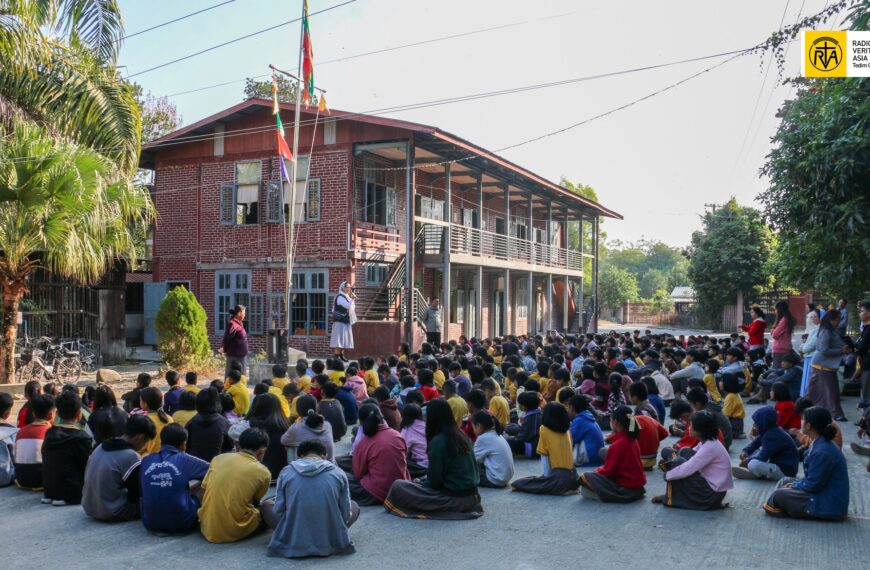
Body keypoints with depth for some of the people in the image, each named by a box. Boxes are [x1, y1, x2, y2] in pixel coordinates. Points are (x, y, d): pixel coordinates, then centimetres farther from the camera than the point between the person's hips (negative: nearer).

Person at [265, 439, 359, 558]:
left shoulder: (286, 472, -1)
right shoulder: (338, 473, -2)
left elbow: (279, 511, 1)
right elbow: (346, 514, 2)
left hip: (292, 544, 0)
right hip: (331, 543, 1)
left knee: (267, 505, 24)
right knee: (354, 506, 27)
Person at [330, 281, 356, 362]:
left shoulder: (347, 297, 15)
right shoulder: (340, 297, -15)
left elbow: (352, 307, 20)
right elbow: (349, 306, -25)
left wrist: (353, 299, 7)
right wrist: (353, 299, -13)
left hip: (346, 321, 9)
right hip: (340, 322, -9)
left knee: (344, 339, 13)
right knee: (339, 338, -9)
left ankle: (341, 354, 21)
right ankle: (336, 356, -7)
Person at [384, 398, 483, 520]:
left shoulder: (437, 442, -17)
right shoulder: (463, 436, 4)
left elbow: (434, 480, -14)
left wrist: (420, 482, 7)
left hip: (454, 498, -7)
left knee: (398, 487, -6)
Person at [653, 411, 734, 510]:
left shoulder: (709, 447, -26)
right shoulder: (707, 442, 3)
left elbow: (686, 470, -24)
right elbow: (691, 460, 13)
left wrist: (667, 475, -9)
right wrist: (668, 463, -2)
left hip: (712, 492, -9)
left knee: (678, 463, -9)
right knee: (685, 453, 7)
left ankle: (671, 498, 5)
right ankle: (672, 494, 8)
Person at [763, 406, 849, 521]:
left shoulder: (822, 451, -26)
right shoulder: (821, 444, 6)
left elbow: (812, 485, -20)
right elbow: (813, 477, 15)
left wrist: (794, 486, -4)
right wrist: (796, 483, 4)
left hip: (830, 506, -10)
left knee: (778, 495, -17)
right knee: (785, 481, 17)